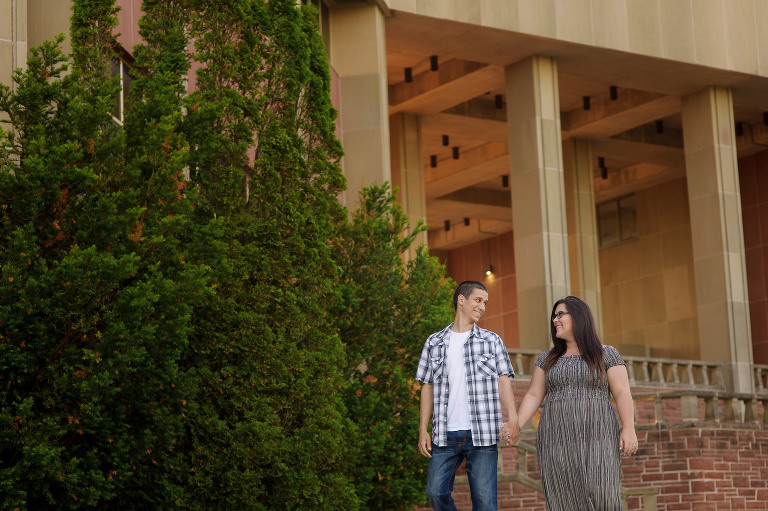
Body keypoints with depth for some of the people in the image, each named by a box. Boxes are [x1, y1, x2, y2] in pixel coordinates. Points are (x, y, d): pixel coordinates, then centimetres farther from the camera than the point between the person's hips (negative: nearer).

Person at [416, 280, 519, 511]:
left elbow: (503, 380, 0)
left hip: (482, 434, -1)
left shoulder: (492, 341, 10)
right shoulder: (434, 343, 12)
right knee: (436, 492, -1)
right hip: (445, 435, 1)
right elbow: (428, 388, 12)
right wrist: (423, 429, 5)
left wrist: (512, 417, -15)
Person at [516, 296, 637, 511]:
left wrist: (628, 429, -14)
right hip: (558, 440, 3)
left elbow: (622, 393, -3)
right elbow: (533, 396, 10)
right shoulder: (548, 359, 14)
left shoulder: (606, 355, 4)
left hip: (596, 435, -3)